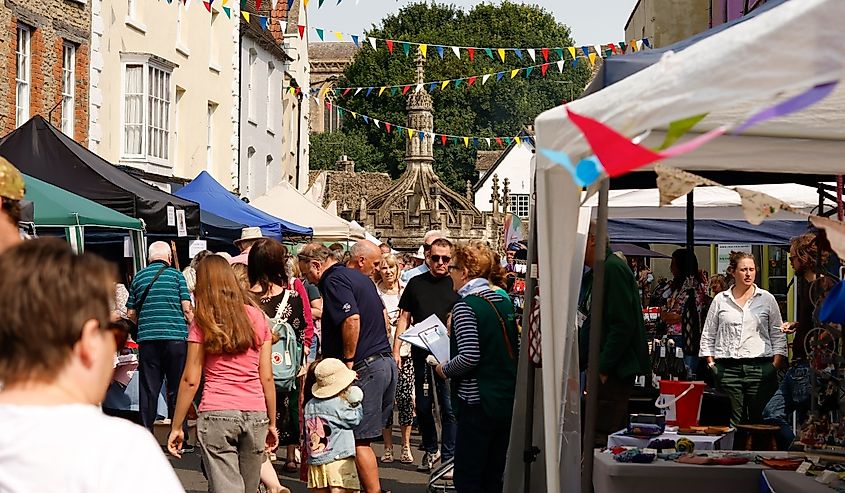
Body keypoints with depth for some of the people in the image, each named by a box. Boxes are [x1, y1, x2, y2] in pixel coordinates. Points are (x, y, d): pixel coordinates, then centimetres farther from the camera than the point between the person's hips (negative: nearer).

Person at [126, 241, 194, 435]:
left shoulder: (139, 277, 10)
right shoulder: (176, 275, 2)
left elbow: (130, 313, 11)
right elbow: (187, 308, -4)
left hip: (147, 339, 2)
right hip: (176, 337, -2)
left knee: (148, 390, 5)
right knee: (176, 389, 5)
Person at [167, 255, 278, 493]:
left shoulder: (202, 323, 0)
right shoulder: (257, 317, 8)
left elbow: (190, 380, -2)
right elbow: (266, 377, 7)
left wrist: (176, 426, 4)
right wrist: (272, 422, 14)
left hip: (216, 414, -3)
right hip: (255, 414, 3)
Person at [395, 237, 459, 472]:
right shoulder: (416, 283, 9)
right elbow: (404, 318, 12)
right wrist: (395, 350, 4)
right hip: (421, 353, 3)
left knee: (449, 406, -4)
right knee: (423, 406, 10)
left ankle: (448, 457, 4)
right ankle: (430, 450, 27)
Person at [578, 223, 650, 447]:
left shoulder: (614, 269, -13)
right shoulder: (592, 275, 19)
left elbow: (623, 325, -20)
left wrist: (603, 368, -21)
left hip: (615, 372, -10)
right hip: (602, 370, 10)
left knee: (598, 441, -13)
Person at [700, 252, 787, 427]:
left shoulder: (767, 299, 8)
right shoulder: (720, 300, 10)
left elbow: (778, 336, 9)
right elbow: (708, 335, 14)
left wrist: (775, 366, 0)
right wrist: (711, 363, 4)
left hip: (760, 367, 0)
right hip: (728, 368, 0)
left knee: (758, 420, -2)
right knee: (733, 422, -1)